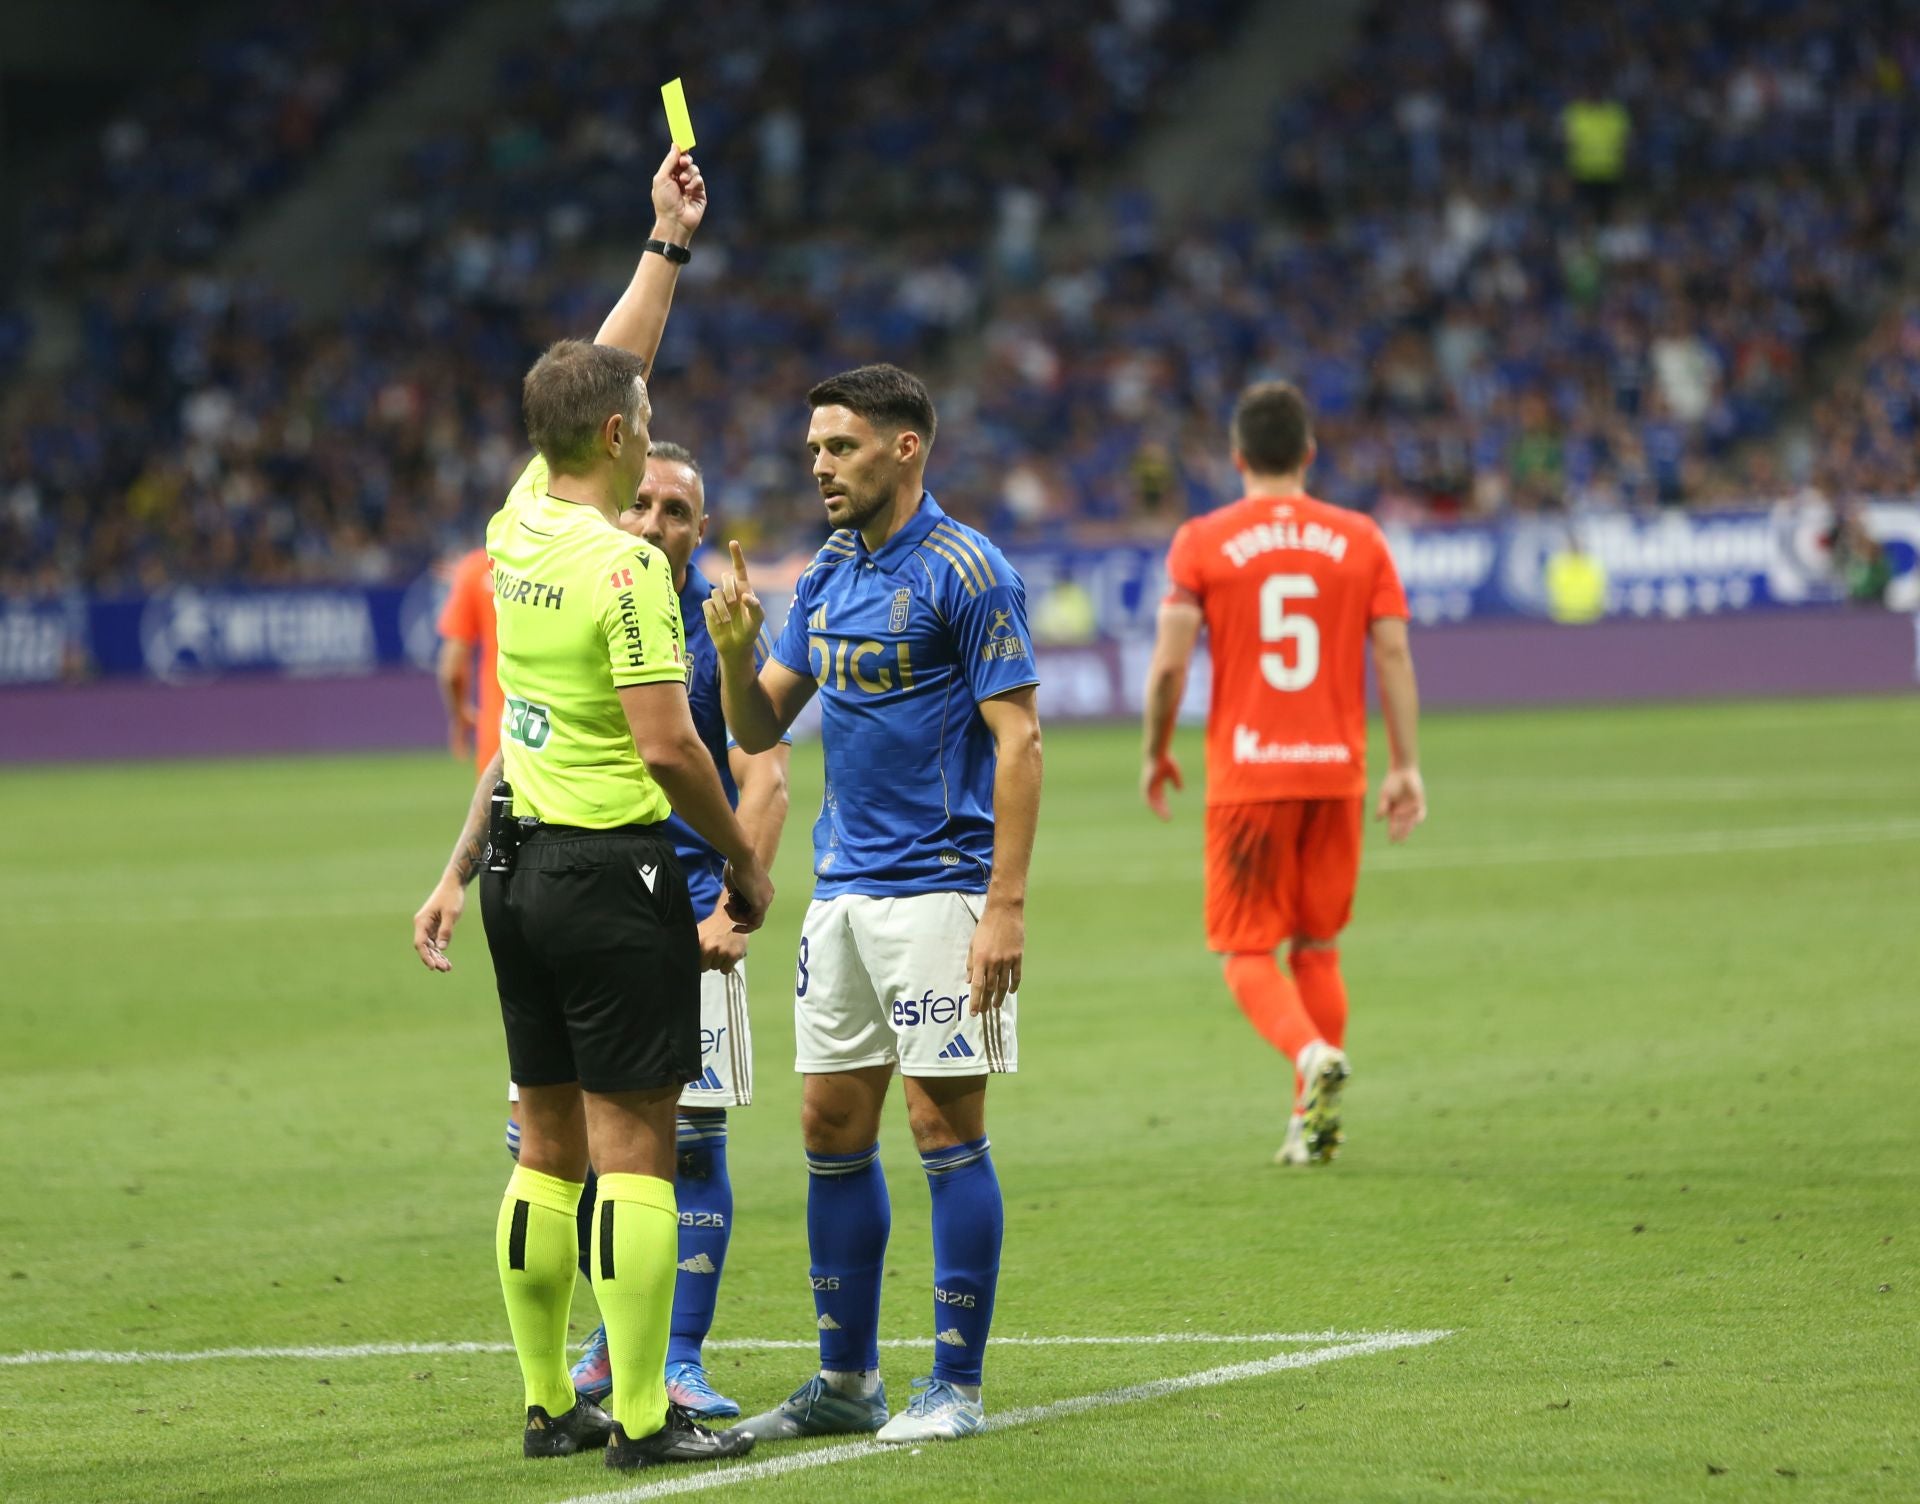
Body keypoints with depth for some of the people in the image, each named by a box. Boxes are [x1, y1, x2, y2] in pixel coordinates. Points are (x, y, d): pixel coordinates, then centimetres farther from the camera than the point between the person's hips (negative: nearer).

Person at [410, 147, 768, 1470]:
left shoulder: (516, 528, 7)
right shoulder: (623, 566, -16)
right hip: (615, 872, -8)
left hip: (522, 866, 8)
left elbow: (596, 379, 21)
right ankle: (643, 1418, -5)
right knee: (634, 1148, -5)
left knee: (550, 1146, 12)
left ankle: (550, 1403, 16)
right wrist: (745, 862, -7)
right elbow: (668, 743, -20)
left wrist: (668, 244, 27)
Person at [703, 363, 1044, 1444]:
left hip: (939, 888, -8)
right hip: (842, 890, 8)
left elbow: (1019, 740, -14)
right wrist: (737, 651, -6)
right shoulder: (828, 574, 13)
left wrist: (1007, 907, -20)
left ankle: (959, 1385, 1)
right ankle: (847, 1382, 17)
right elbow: (760, 727, 16)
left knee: (947, 1127, -5)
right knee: (832, 1127, 9)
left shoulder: (967, 572, -10)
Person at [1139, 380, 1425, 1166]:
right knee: (1318, 946, 15)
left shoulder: (1201, 542, -3)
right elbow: (1394, 656, 0)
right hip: (1336, 771, 2)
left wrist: (1156, 753, 8)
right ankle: (1314, 1119, 12)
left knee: (1248, 952, 3)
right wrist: (1405, 766, 3)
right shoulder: (1359, 539, 4)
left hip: (1246, 775, -2)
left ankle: (1314, 1056, -26)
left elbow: (1169, 664, -7)